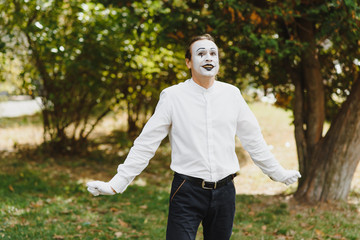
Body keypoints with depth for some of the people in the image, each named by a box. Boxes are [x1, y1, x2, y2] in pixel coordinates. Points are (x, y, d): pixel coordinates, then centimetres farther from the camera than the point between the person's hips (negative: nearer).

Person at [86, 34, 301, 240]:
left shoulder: (231, 94, 6)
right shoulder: (173, 96, -2)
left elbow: (253, 139, 16)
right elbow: (146, 143, -1)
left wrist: (278, 172, 22)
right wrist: (117, 183, -5)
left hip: (224, 191, 3)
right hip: (187, 192, -3)